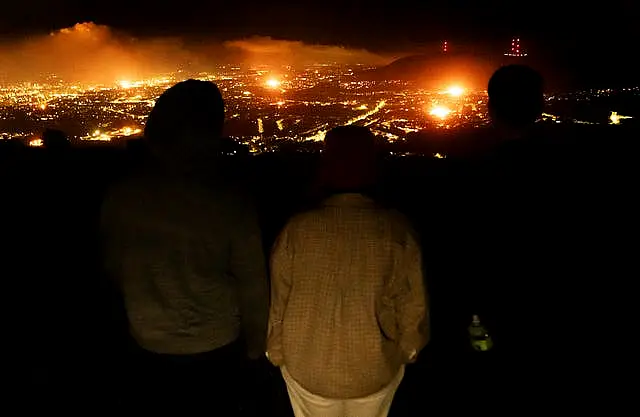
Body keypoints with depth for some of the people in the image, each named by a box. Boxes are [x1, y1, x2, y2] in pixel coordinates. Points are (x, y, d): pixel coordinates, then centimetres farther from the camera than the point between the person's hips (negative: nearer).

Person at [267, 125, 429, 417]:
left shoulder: (297, 230, -19)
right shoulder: (397, 231, -19)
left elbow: (279, 301, -9)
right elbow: (411, 305, -9)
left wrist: (276, 352, 8)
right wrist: (409, 350, 10)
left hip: (307, 367, 0)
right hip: (375, 370, 0)